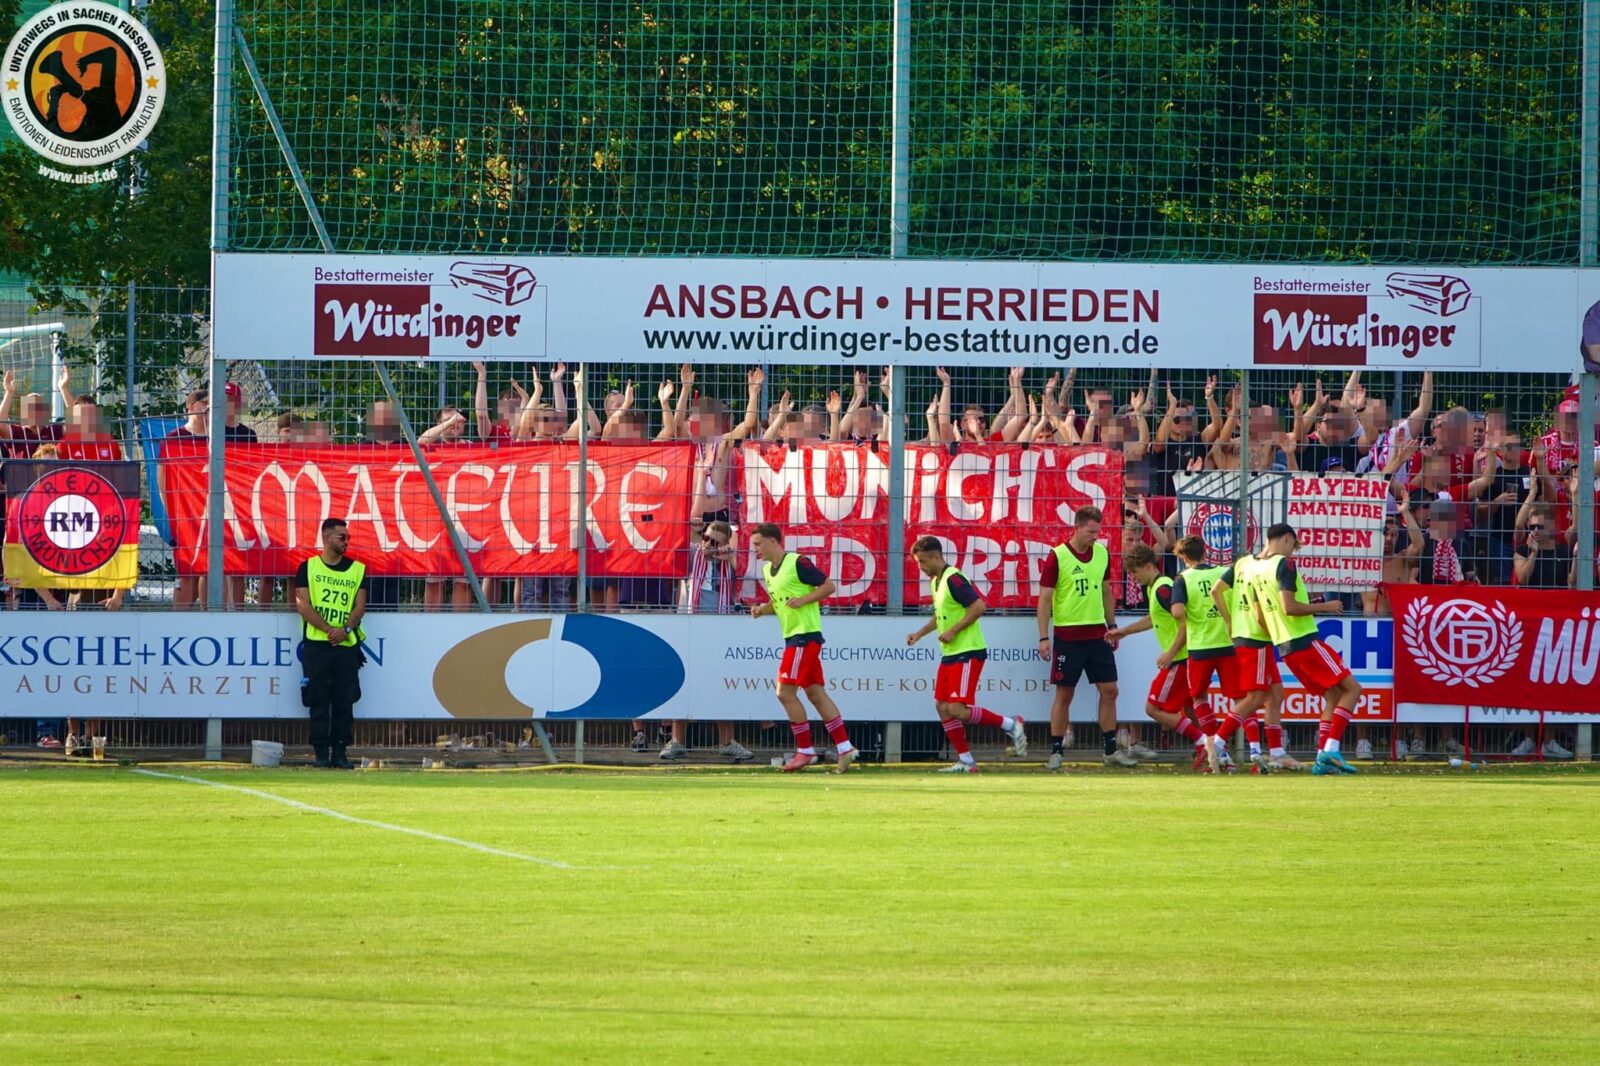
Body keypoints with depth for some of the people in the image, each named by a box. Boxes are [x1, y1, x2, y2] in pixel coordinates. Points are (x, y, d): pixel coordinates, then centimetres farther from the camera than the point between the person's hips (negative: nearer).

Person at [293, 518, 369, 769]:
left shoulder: (357, 570, 13)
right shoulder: (308, 567, 6)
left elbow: (360, 606, 6)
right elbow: (303, 605, -3)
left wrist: (345, 630, -12)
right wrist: (329, 629, -13)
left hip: (347, 645, 2)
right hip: (317, 644, -2)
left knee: (345, 701, 0)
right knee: (319, 700, -3)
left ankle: (340, 753, 3)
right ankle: (321, 752, 0)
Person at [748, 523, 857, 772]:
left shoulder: (797, 563, -13)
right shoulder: (767, 570, 14)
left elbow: (828, 586, -11)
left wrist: (802, 600, -21)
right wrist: (762, 609, 5)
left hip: (805, 635, -9)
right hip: (793, 636, 9)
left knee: (785, 691, -10)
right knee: (815, 693, 6)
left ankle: (805, 750, -2)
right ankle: (844, 747, 7)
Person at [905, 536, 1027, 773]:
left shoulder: (953, 579, -17)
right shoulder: (935, 582, 14)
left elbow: (979, 606, -23)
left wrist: (953, 631, -20)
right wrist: (920, 633, 19)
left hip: (968, 653, -10)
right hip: (950, 655, 10)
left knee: (958, 710, -16)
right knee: (942, 707, 5)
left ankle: (1010, 724, -2)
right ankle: (965, 760, 9)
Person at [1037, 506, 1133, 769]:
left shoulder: (1102, 553, 7)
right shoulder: (1057, 556, -9)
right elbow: (1045, 598, -8)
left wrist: (1112, 626, 17)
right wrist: (1044, 637, -12)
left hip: (1097, 634, 5)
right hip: (1067, 636, -5)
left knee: (1109, 690, 3)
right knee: (1064, 694, -1)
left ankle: (1112, 750, 12)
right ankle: (1056, 752, 6)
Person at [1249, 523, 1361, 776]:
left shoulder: (1256, 570, 13)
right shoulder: (1284, 563, -11)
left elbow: (1260, 618, 17)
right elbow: (1289, 607, -21)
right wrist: (1324, 606, -10)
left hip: (1284, 648, 9)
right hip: (1306, 641, -9)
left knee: (1333, 695, 16)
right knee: (1352, 689, -3)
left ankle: (1322, 758, 6)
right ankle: (1330, 751, -13)